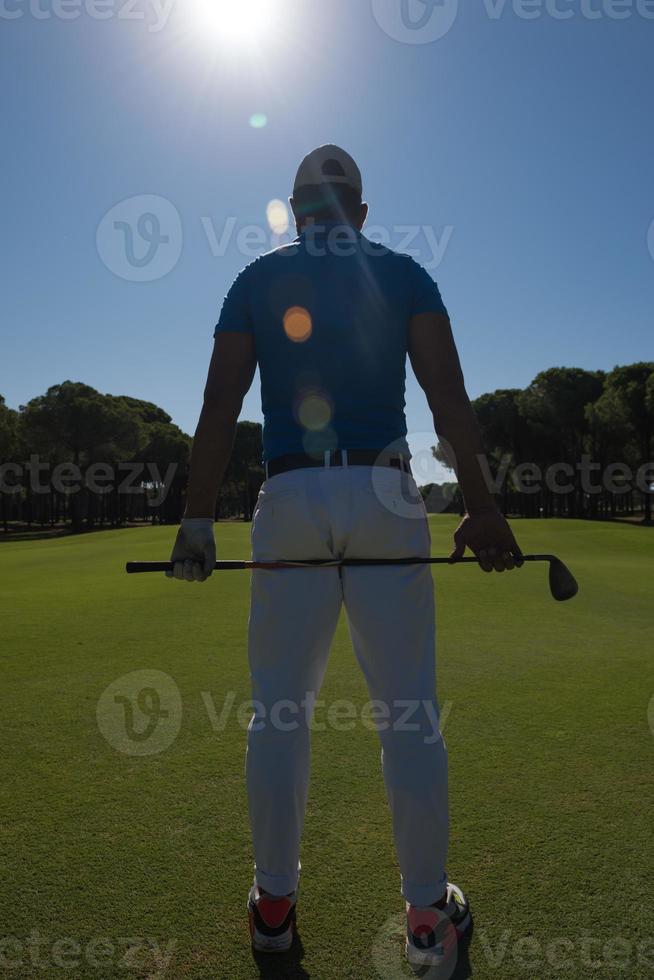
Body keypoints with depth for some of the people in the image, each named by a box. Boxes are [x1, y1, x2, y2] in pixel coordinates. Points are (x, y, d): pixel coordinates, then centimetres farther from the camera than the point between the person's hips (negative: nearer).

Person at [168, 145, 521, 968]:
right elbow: (448, 393, -2)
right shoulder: (404, 274, 12)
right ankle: (428, 914, 18)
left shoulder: (256, 281, 13)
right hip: (384, 497, 0)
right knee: (410, 710, 6)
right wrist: (480, 506, -6)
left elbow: (220, 403, 0)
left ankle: (274, 902, 21)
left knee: (278, 707, 10)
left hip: (289, 499, 1)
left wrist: (197, 520, -3)